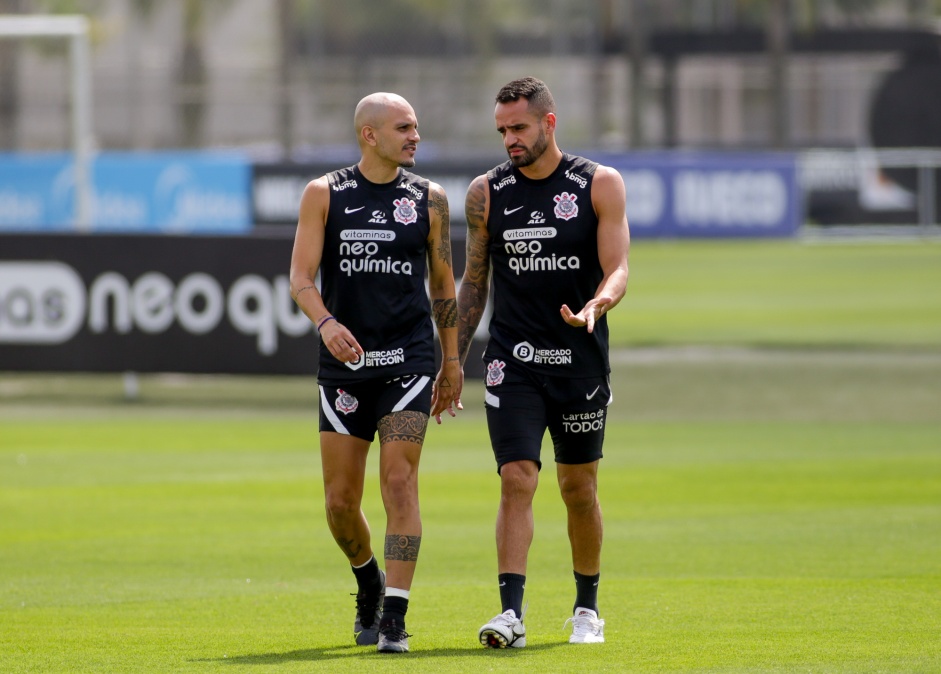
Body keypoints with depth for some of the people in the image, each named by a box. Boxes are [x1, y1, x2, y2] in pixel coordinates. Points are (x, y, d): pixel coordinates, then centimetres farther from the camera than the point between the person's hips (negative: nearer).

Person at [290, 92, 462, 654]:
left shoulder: (429, 199, 6)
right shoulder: (325, 195, 2)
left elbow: (443, 285, 13)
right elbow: (301, 277, -4)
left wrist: (452, 362, 13)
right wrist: (326, 322, -23)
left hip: (409, 360, -1)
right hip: (344, 362, 1)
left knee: (400, 483, -13)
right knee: (341, 499, 4)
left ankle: (394, 618, -12)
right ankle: (369, 581, 33)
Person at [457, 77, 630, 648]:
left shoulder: (600, 185, -2)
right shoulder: (487, 193, 3)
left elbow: (617, 270, -7)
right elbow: (474, 280, 12)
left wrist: (594, 307, -29)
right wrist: (453, 361, 9)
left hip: (581, 359, 0)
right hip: (513, 360, 0)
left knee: (580, 487, 9)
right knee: (517, 479, -13)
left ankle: (588, 606, 26)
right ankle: (512, 614, -18)